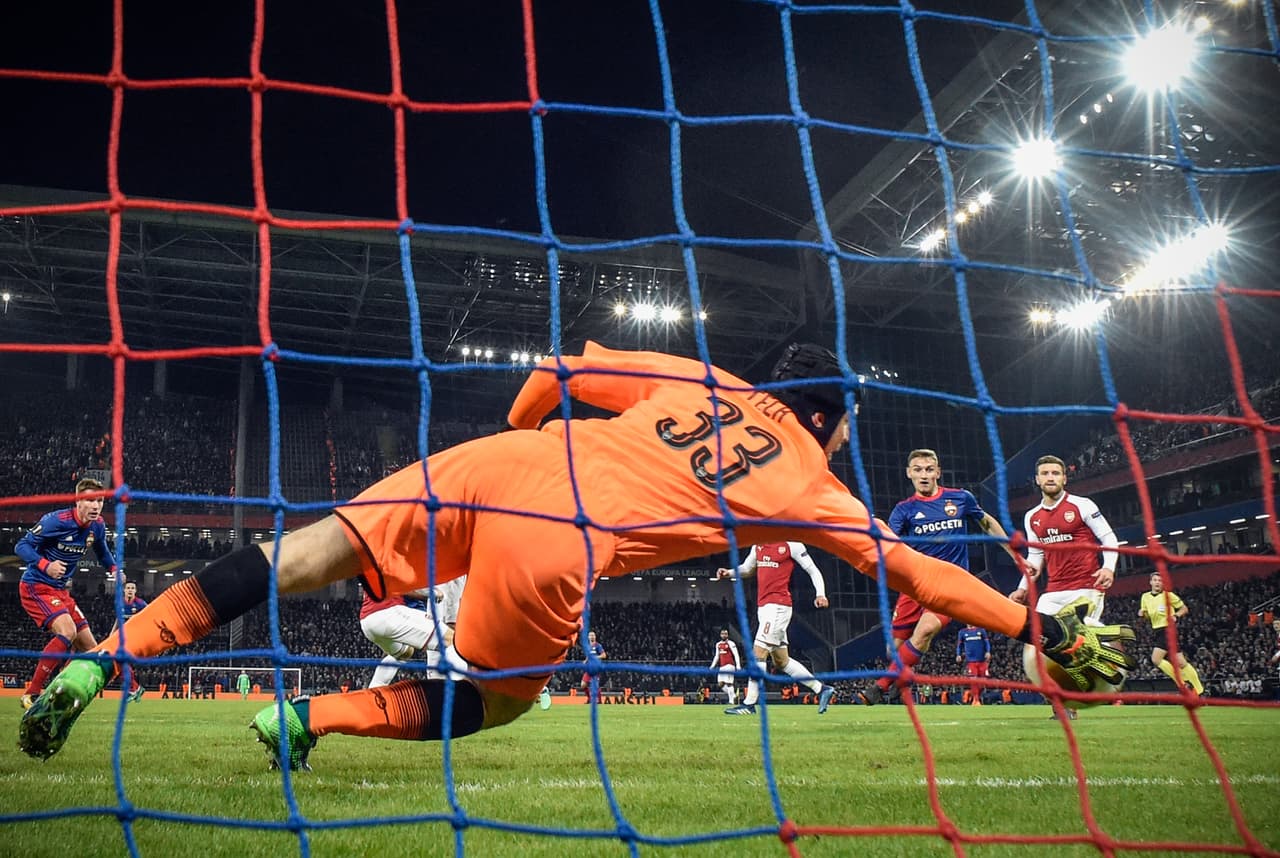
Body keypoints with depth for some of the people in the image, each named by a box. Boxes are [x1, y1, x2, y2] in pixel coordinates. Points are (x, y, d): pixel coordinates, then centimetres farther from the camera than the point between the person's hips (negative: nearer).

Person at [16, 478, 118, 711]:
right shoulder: (56, 520, -20)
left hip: (61, 591, 8)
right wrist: (45, 565, -34)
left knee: (89, 646, 4)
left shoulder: (97, 526, 1)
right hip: (36, 587, -8)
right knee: (67, 631, -29)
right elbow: (21, 546, -18)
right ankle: (31, 694, -21)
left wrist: (113, 568, 2)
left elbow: (102, 550, 21)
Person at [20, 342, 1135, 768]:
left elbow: (564, 369, 20)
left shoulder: (703, 381, 24)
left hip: (495, 464, 4)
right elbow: (917, 572, 17)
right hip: (553, 551, -4)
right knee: (498, 698, 20)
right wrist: (1044, 628, 28)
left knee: (315, 550, 9)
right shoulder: (812, 485, 15)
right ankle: (311, 718, 5)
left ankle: (116, 649, 4)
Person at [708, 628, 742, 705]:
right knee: (721, 684, 3)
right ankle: (733, 696, 17)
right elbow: (716, 656, 24)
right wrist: (712, 666, 19)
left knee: (728, 683, -10)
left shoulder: (730, 643, -5)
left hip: (729, 665, -7)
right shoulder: (718, 644, 15)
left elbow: (736, 655, -8)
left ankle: (731, 701, -3)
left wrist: (738, 666, -16)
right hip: (721, 667, 7)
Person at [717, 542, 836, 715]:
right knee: (781, 661, 12)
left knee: (758, 651, -12)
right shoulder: (758, 545, 13)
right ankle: (821, 689, 21)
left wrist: (820, 594, -18)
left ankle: (749, 704, -8)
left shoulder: (792, 545, -7)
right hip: (763, 608, 8)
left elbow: (813, 570, -4)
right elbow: (747, 568, 26)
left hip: (778, 606, -8)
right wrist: (729, 573, 6)